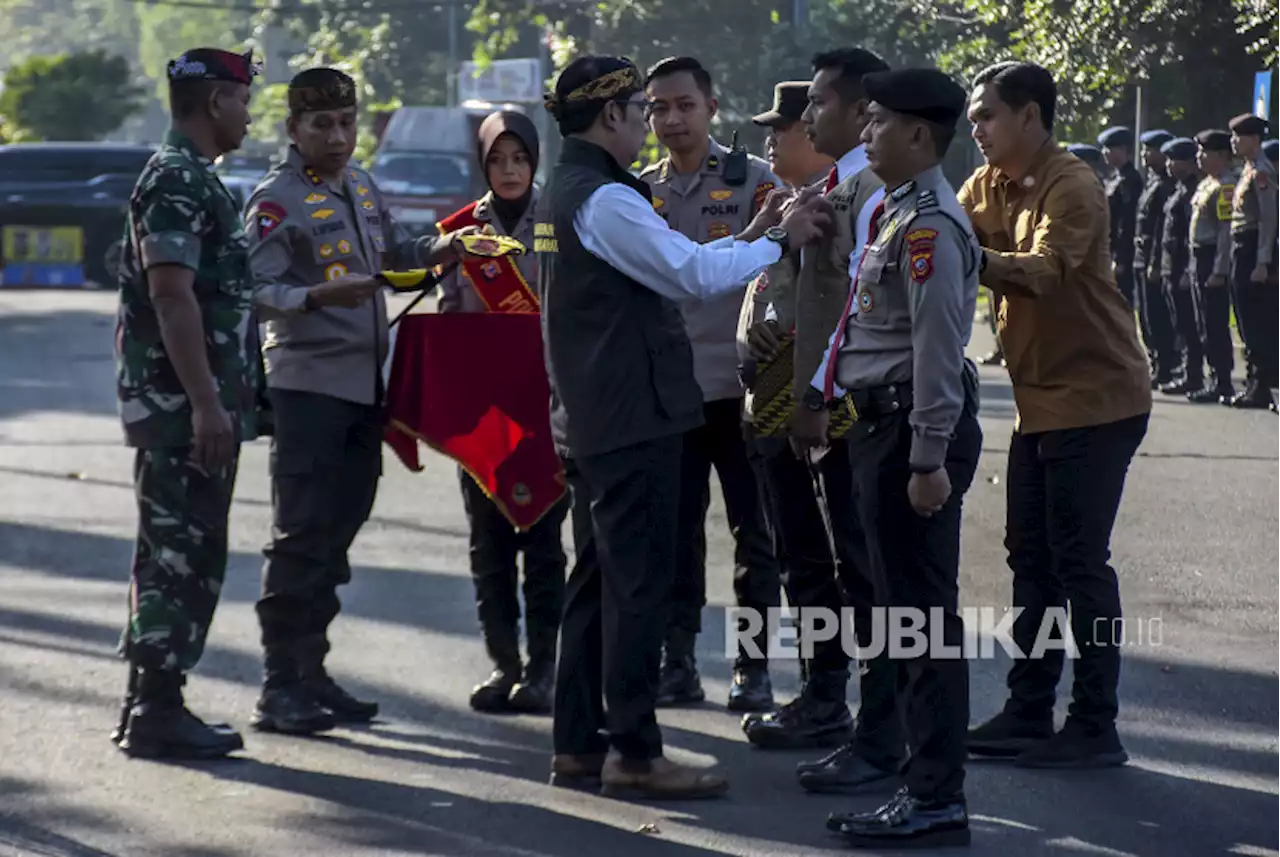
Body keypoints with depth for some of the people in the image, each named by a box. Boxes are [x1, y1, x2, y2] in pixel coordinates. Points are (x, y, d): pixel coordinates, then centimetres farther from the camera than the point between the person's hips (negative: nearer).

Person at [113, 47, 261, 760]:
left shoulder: (196, 179, 19)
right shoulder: (176, 181, -14)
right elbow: (171, 296, -22)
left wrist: (223, 402, 22)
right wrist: (205, 404, -25)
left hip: (196, 409, 10)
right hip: (181, 407, -10)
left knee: (182, 558, 13)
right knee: (180, 556, -7)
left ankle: (154, 703, 18)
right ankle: (156, 712, -4)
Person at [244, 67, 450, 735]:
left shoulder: (361, 187, 14)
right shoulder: (277, 199, -10)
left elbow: (393, 250, 29)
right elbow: (257, 289, -19)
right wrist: (318, 295, -35)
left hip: (364, 383, 8)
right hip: (307, 384, -8)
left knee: (338, 531, 11)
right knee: (301, 535, -9)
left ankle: (311, 673, 19)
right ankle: (280, 685, -6)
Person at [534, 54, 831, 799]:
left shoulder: (563, 196, 15)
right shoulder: (605, 200, -16)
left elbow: (667, 263, 16)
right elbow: (692, 274, -22)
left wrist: (748, 236, 11)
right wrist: (779, 241, -11)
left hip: (589, 421, 10)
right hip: (633, 419, -10)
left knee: (598, 580, 14)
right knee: (639, 582, -6)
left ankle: (578, 744, 18)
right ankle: (634, 752, -3)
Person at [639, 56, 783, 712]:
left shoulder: (754, 182, 0)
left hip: (740, 386, -3)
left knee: (755, 533, 2)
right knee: (674, 534, 5)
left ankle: (754, 667, 9)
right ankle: (677, 663, 12)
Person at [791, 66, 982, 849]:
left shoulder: (930, 226, -17)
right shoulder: (896, 213, 15)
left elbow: (939, 348, -21)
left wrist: (929, 460, -23)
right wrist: (826, 400, 25)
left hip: (915, 435, -11)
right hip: (881, 426, 11)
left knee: (924, 614, -7)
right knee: (904, 611, 14)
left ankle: (938, 801, -3)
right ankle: (928, 784, 21)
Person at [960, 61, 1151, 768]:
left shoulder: (1071, 188, -17)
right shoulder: (987, 185, 9)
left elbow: (1043, 273, -31)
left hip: (1095, 398, -9)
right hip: (1040, 399, 9)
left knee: (1078, 561, -8)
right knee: (1031, 557, 11)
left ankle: (1096, 728, -3)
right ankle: (1029, 713, 18)